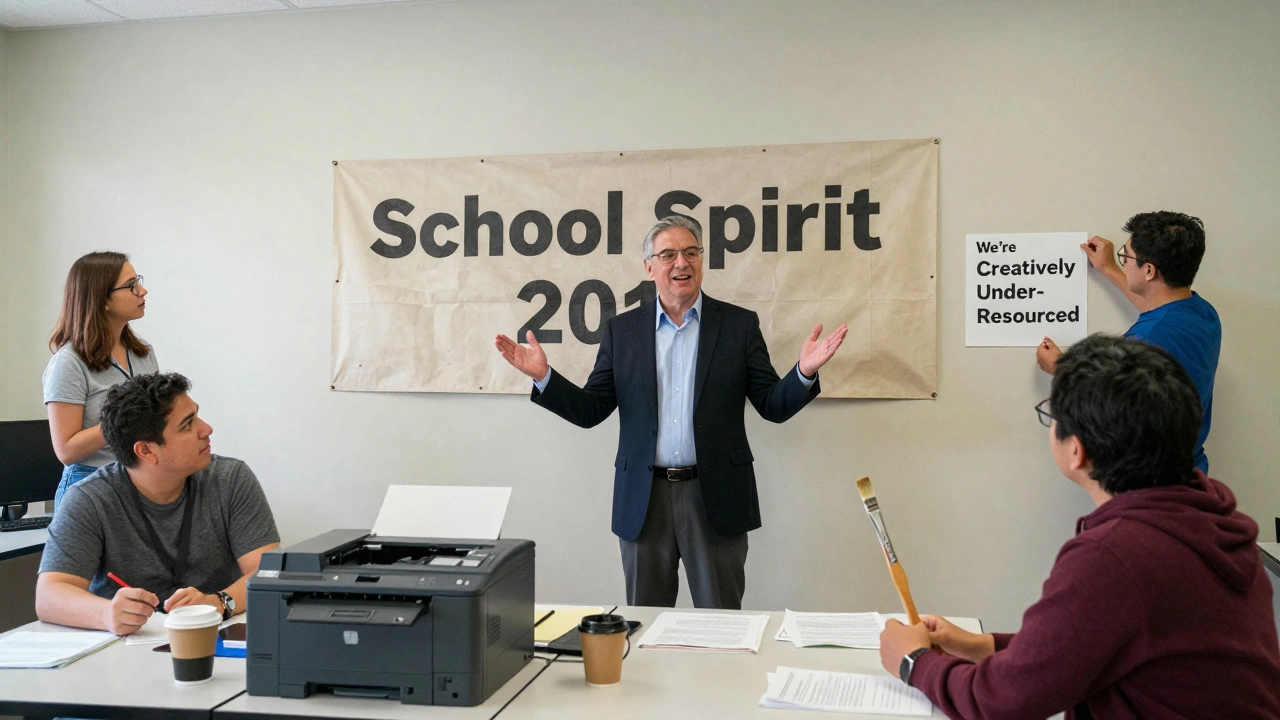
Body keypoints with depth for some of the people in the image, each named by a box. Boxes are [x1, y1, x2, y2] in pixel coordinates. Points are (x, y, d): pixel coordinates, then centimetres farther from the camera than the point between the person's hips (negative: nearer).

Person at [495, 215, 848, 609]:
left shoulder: (739, 325, 2)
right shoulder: (622, 330, 6)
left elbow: (773, 406, 0)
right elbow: (590, 410, 4)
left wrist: (804, 373, -20)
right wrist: (543, 376, -11)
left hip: (715, 498, -1)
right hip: (643, 500, 1)